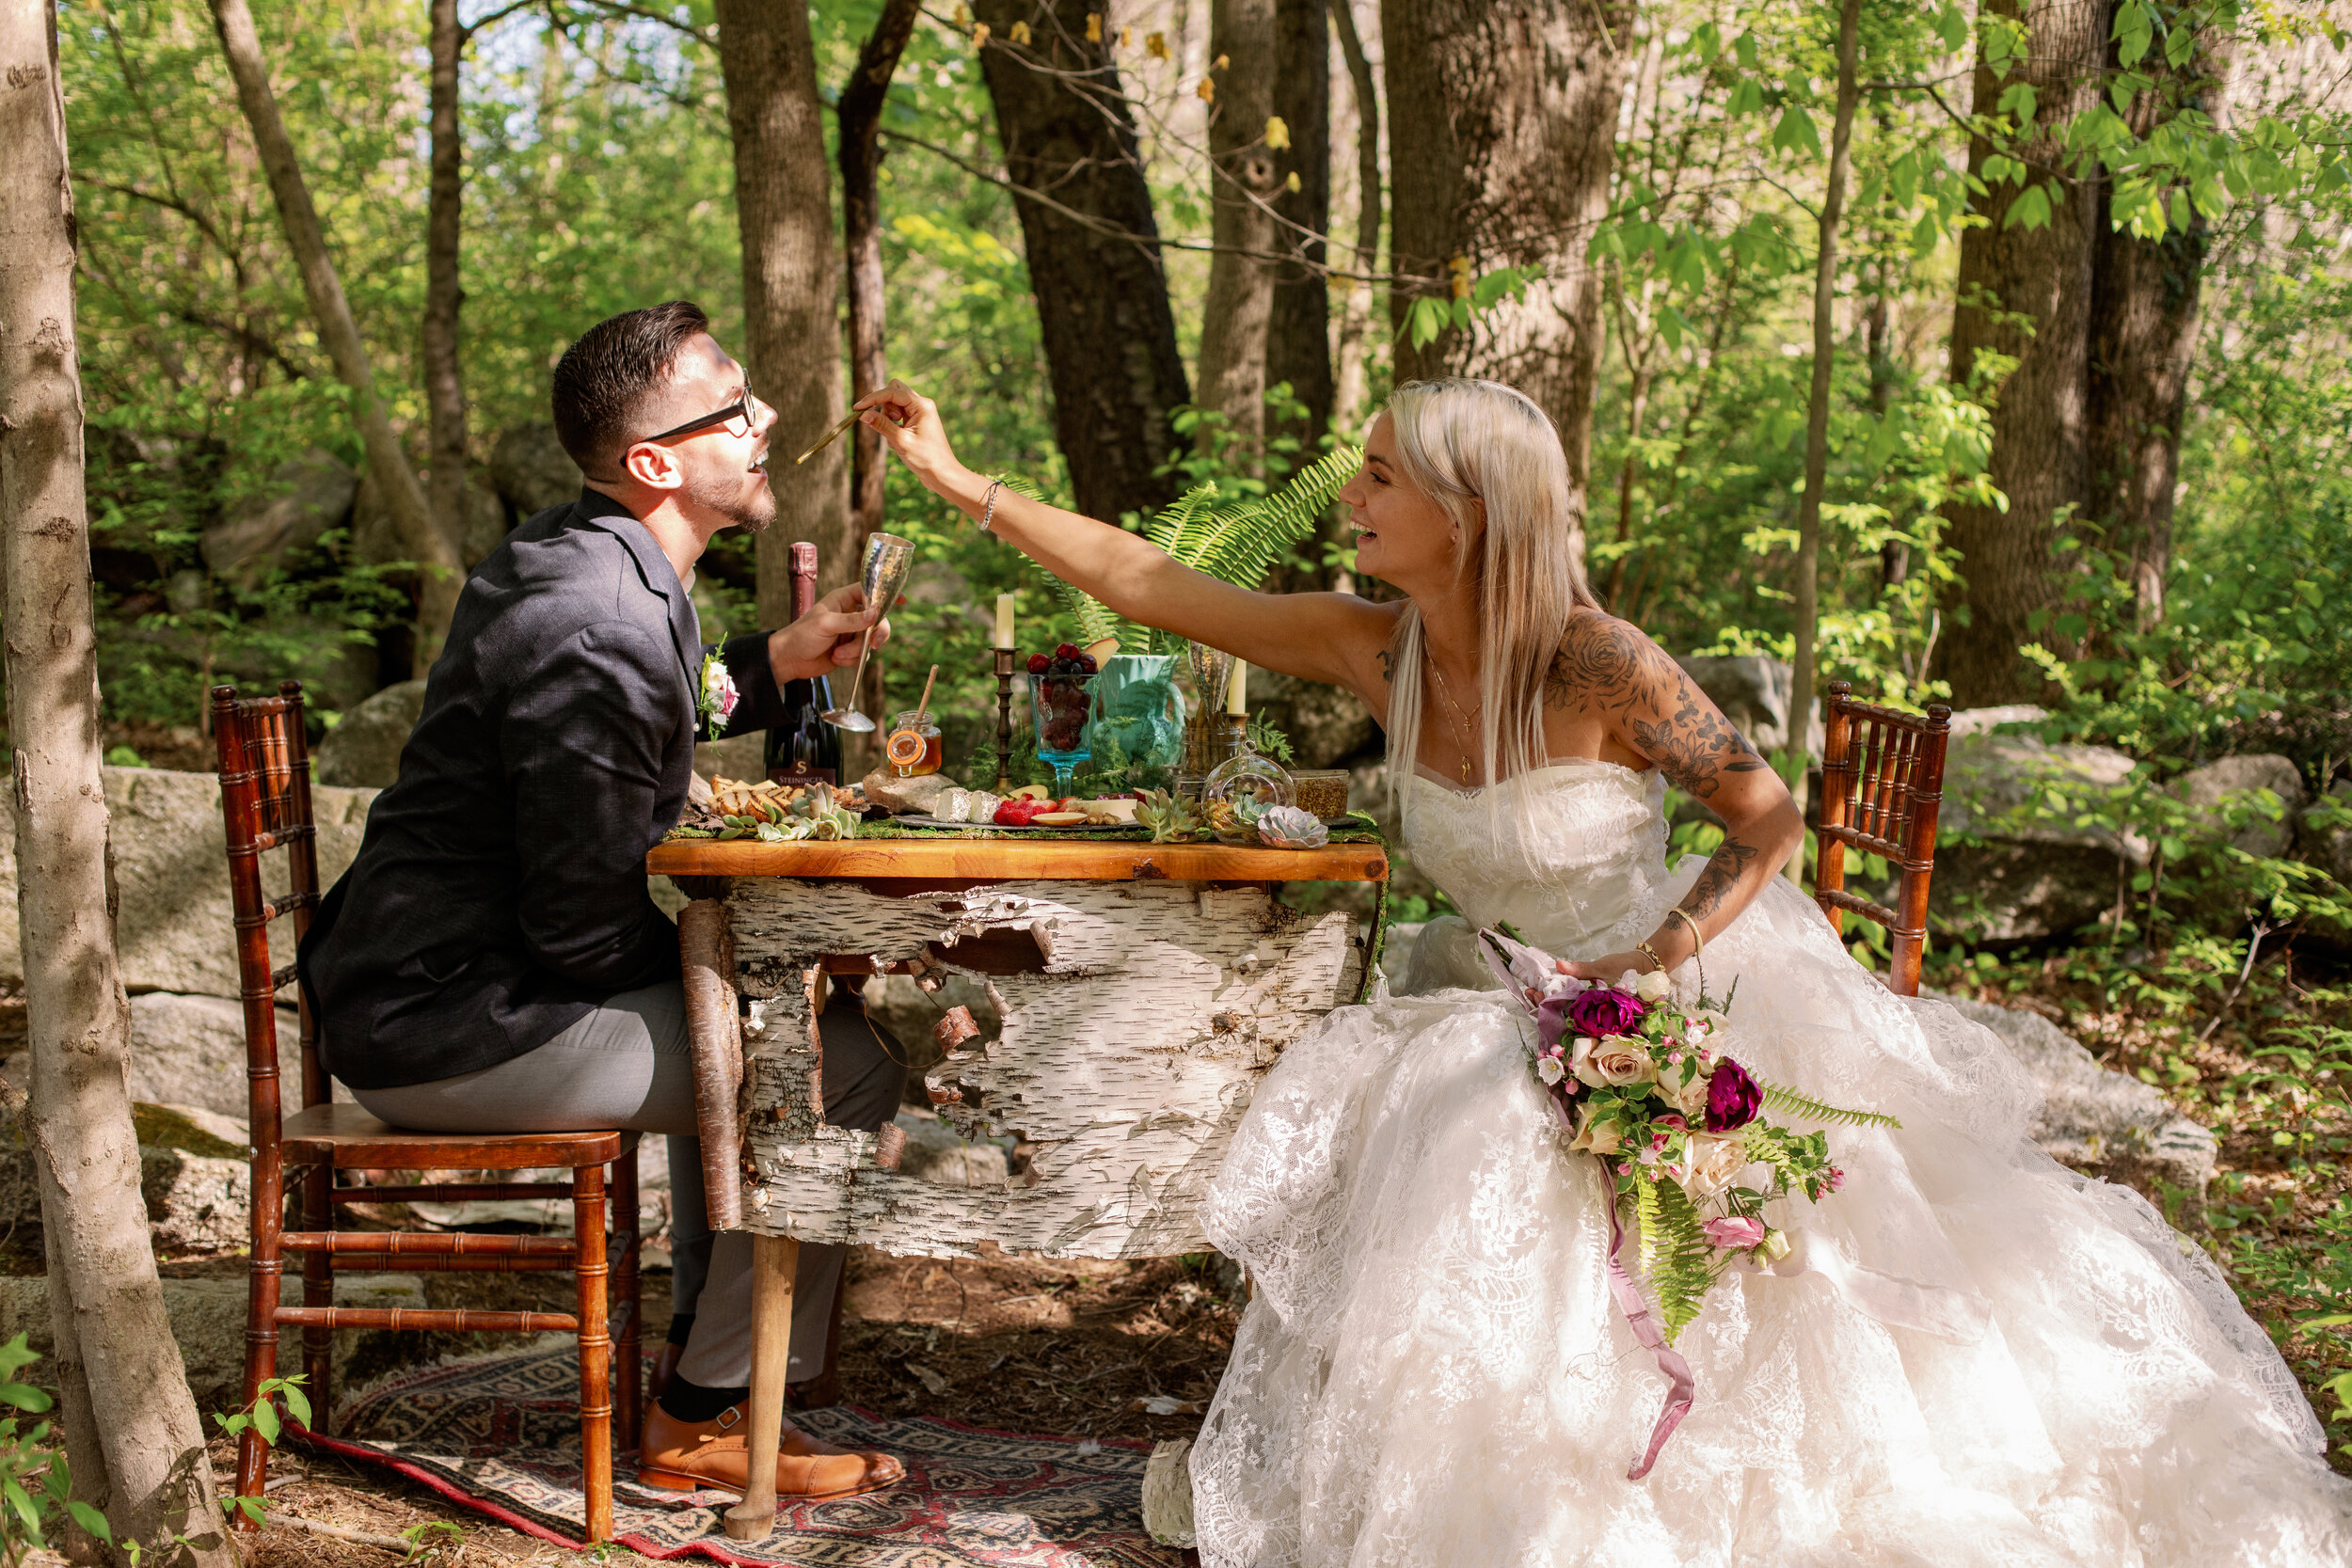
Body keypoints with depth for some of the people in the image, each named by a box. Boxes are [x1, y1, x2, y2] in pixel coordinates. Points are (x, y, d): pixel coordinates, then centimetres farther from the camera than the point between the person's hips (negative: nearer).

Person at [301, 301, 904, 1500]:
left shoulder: (574, 552, 7)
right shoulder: (598, 627, -25)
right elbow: (586, 928, -24)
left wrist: (772, 666, 15)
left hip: (409, 983, 11)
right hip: (450, 1030, -11)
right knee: (846, 1068, -13)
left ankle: (710, 1362, 31)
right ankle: (705, 1423, 0)